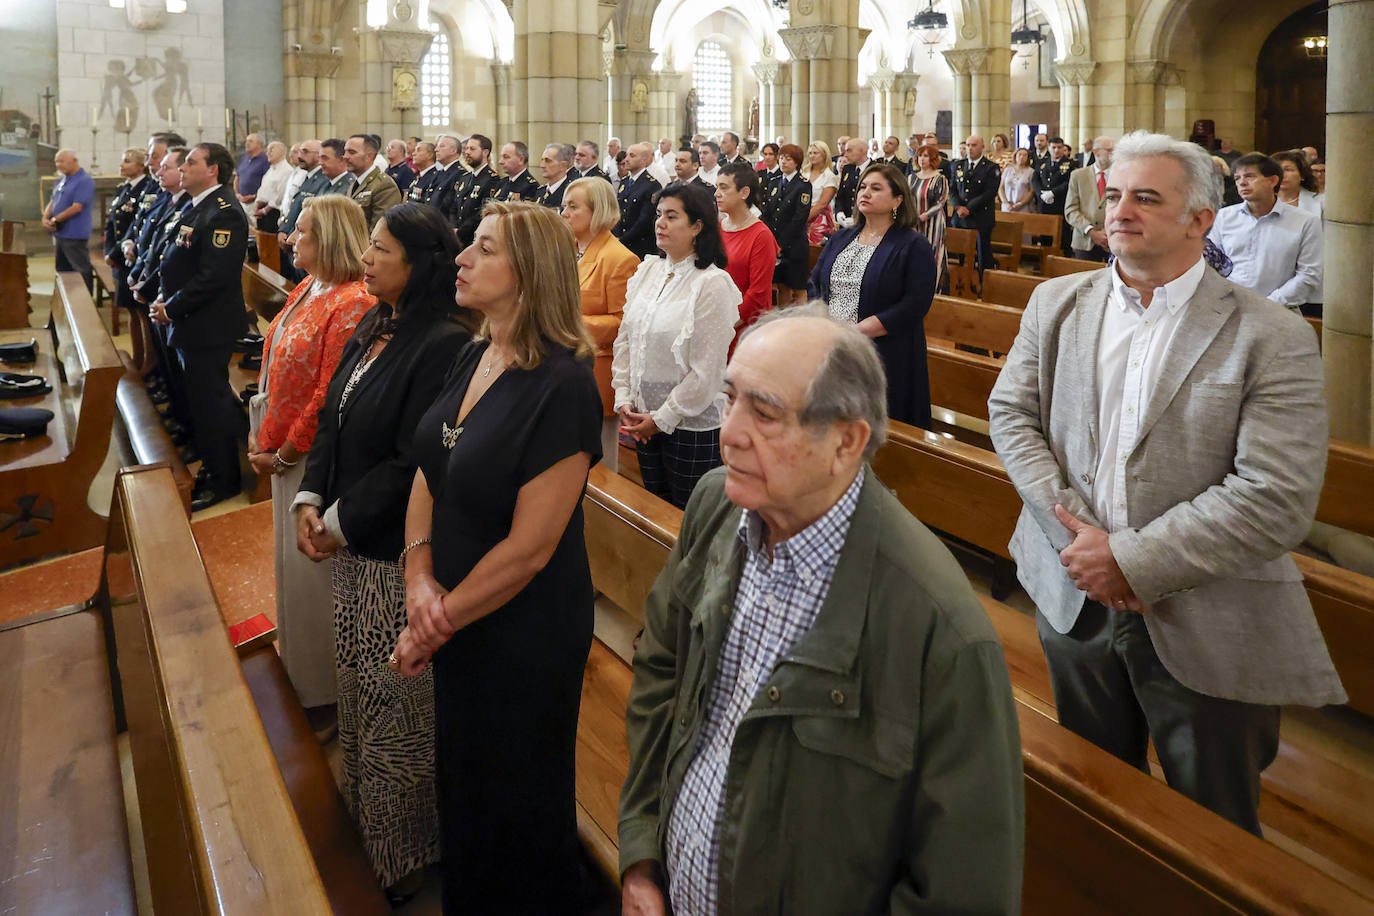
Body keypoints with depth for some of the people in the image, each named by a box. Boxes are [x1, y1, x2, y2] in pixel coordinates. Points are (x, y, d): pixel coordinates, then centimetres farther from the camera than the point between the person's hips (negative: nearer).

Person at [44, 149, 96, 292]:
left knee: (82, 271, -3)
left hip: (75, 236, -9)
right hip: (59, 235, 9)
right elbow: (52, 202, 18)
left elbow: (76, 207, -20)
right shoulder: (62, 180, 15)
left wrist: (55, 220, -12)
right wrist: (46, 218, -2)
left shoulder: (85, 181, -13)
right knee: (62, 270, 16)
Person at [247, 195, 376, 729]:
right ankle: (295, 657, 42)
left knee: (311, 569, 3)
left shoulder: (351, 305, -21)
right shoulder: (307, 290, 8)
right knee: (290, 556, 22)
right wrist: (262, 436, 5)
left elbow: (330, 397, -23)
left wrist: (284, 452, -15)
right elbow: (278, 365, 12)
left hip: (312, 458, -9)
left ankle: (320, 692, 20)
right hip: (282, 449, 9)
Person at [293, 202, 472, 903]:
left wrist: (340, 521, -16)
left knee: (395, 696, 5)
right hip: (352, 545, 9)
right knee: (357, 682, 23)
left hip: (399, 551, -9)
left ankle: (401, 852, 25)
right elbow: (331, 420, 13)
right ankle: (361, 807, 45)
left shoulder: (445, 344, -21)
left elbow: (411, 462, -24)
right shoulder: (373, 330, 8)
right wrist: (309, 499, 0)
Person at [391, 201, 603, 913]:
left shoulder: (562, 386, -24)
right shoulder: (473, 358, 2)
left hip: (522, 635, -8)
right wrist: (419, 579, -10)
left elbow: (529, 547, -24)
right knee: (461, 781, 26)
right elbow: (428, 478, 5)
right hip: (454, 622, 8)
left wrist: (441, 619, -14)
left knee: (515, 804, 14)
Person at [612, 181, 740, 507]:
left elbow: (706, 371, -17)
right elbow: (625, 340, 10)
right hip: (644, 420, 6)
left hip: (693, 427, -6)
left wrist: (663, 418, -12)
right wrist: (624, 399, 1)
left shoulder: (714, 284, -15)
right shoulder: (648, 270, 4)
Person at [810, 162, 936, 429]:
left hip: (883, 359, -5)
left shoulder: (914, 246, -3)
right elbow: (815, 284, 14)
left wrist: (855, 332, -19)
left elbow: (915, 306, -14)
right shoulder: (841, 239, 17)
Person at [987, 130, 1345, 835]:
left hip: (1208, 631, -4)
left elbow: (1277, 499, -20)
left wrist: (1132, 559, -20)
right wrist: (1071, 529, -13)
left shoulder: (1272, 339, -13)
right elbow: (1011, 413, 0)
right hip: (1075, 597, 4)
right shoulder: (1057, 304, 3)